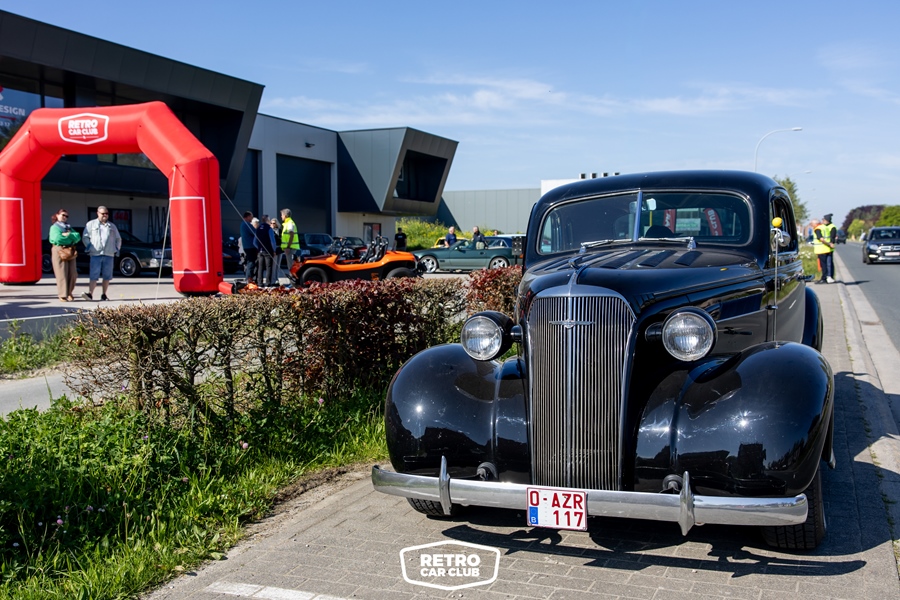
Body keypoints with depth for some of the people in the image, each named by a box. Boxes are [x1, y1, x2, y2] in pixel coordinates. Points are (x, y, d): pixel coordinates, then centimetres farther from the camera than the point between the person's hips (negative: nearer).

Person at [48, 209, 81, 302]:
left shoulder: (68, 227, 22)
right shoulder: (54, 227, 3)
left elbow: (78, 237, 6)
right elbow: (57, 238, -16)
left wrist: (68, 235, -10)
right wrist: (70, 238, -4)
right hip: (59, 251, -6)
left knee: (73, 274, 3)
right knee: (62, 274, -8)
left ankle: (69, 292, 20)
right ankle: (63, 296, -5)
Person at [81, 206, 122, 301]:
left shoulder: (112, 226, 18)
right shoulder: (91, 224, 9)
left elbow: (118, 239, 24)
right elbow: (86, 237, 7)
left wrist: (117, 249, 12)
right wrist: (89, 247, -3)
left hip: (109, 254, 3)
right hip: (95, 254, -3)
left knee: (107, 276, 3)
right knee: (94, 276, -11)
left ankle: (104, 295, 10)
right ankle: (90, 294, -18)